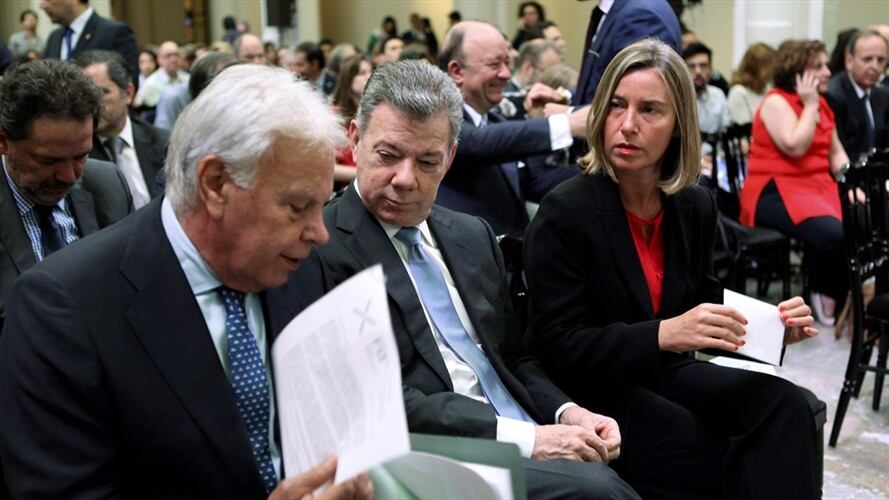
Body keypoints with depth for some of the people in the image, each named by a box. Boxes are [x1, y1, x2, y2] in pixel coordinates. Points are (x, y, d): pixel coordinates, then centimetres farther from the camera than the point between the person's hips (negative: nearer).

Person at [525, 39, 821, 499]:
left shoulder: (695, 207, 4)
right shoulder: (565, 211, -14)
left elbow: (705, 305, 15)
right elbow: (558, 347, -17)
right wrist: (663, 334, -30)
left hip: (665, 374, 6)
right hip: (592, 389, -5)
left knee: (782, 404, -22)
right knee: (718, 458, -27)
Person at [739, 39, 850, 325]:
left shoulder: (822, 104, 17)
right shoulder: (776, 102, -7)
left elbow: (836, 153, 16)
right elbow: (795, 147, -20)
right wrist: (809, 105, -11)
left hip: (818, 185, 8)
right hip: (776, 191, -8)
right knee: (833, 234, -33)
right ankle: (823, 292, -5)